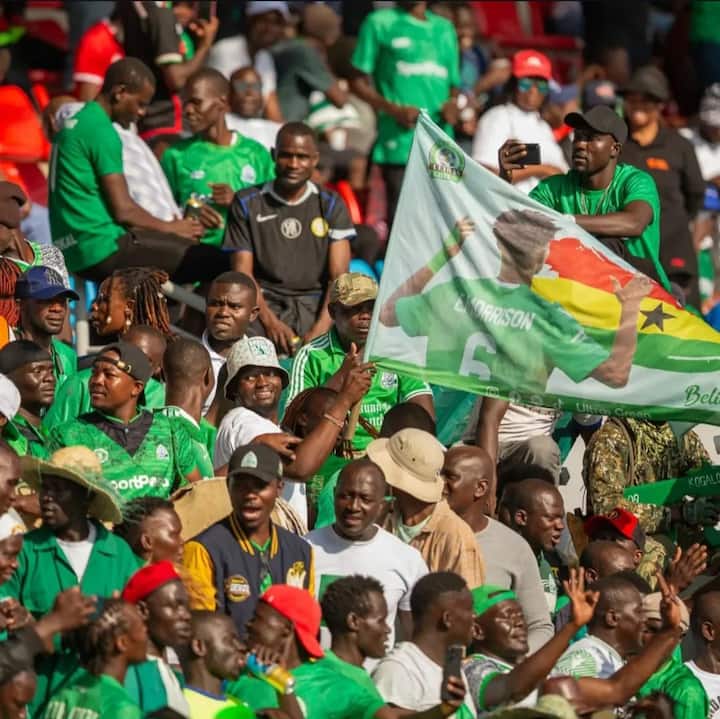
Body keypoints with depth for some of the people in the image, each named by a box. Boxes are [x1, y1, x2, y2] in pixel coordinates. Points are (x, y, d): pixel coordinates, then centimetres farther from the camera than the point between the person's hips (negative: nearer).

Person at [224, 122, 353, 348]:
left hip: (315, 303, 1)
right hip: (265, 303, -1)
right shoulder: (247, 204, 7)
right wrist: (270, 322, -16)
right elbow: (242, 274, 2)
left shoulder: (331, 206, 8)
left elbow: (339, 276, 0)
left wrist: (320, 329, -18)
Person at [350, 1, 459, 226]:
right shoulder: (379, 23, 6)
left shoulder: (445, 28, 19)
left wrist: (453, 104, 0)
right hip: (400, 143, -4)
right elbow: (358, 82, 3)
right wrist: (394, 110, -12)